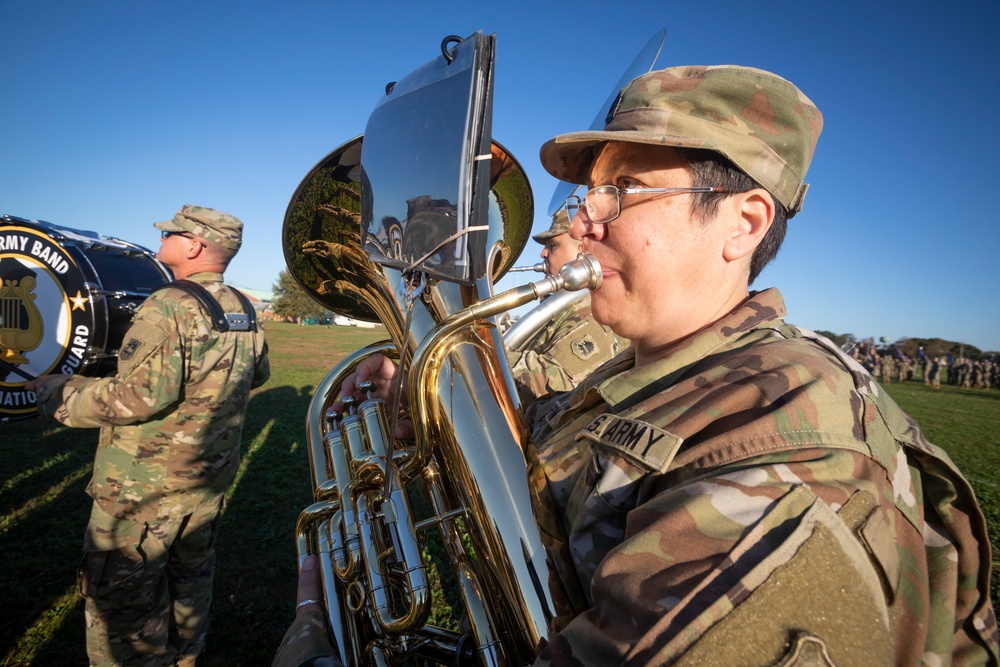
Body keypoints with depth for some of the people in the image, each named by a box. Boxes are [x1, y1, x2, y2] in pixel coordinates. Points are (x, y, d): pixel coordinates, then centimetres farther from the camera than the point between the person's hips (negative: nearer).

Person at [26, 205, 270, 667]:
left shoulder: (169, 306, -21)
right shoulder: (244, 309, 3)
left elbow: (141, 397, -27)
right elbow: (258, 373, 17)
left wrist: (57, 391, -13)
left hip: (146, 484, -8)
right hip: (211, 477, 8)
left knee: (121, 599, 8)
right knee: (190, 575, 23)